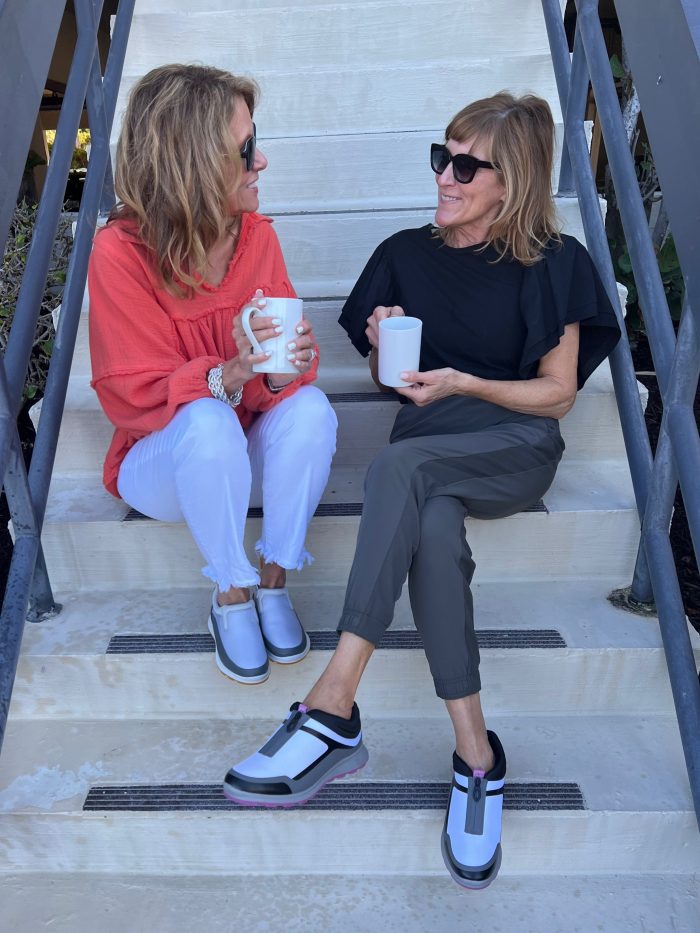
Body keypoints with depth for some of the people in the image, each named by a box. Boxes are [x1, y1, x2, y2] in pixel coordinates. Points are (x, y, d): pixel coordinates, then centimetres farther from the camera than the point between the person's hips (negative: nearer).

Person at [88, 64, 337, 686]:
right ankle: (231, 598, -15)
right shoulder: (121, 252, -17)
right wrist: (227, 375, -35)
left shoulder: (257, 233, -5)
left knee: (310, 408, -28)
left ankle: (273, 582, -13)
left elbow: (288, 357, -4)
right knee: (208, 422, -36)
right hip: (163, 460, -3)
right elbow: (134, 394, -16)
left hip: (247, 457, 3)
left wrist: (286, 369, -30)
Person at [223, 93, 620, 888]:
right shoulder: (405, 255, 14)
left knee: (399, 463, -35)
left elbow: (558, 393, 3)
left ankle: (334, 707, -34)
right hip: (432, 455, 3)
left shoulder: (552, 266, 4)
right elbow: (384, 378, 20)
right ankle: (475, 753, -25)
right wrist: (384, 349, -4)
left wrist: (462, 383, -12)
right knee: (432, 529, -35)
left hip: (516, 448, -2)